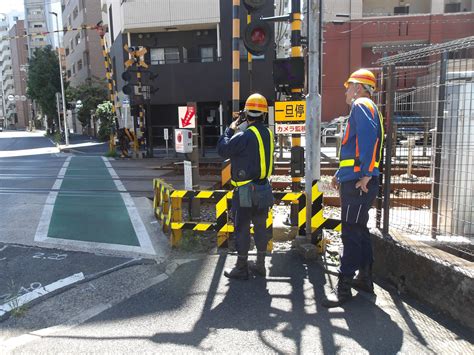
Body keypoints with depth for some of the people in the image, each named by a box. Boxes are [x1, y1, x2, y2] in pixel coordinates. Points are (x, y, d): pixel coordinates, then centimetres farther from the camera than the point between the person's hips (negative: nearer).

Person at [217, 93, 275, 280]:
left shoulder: (245, 135, -18)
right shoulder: (267, 133, 5)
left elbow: (223, 149, -13)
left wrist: (230, 129, -1)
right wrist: (239, 129, 11)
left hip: (245, 190, -7)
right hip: (263, 189, 7)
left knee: (242, 229, 3)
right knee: (260, 227, 14)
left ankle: (241, 268, 12)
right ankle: (260, 264, 25)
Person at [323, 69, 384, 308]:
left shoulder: (361, 105, -8)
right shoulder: (365, 108, 24)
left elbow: (368, 139, -25)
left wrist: (364, 175, -26)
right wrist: (340, 174, 24)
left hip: (358, 183, -11)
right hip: (353, 181, 11)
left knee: (351, 234, -7)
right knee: (359, 229, 17)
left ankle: (344, 287, -1)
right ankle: (365, 278, 29)